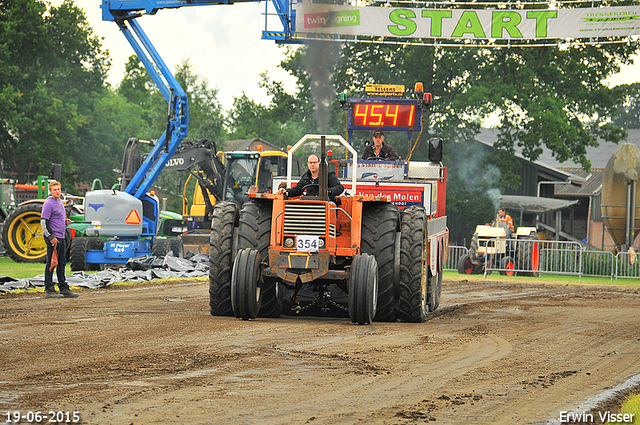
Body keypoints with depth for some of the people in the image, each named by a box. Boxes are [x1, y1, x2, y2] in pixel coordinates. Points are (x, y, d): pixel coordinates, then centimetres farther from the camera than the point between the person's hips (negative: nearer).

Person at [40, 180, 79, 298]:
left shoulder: (60, 202, 17)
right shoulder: (49, 203, -12)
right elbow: (44, 221, -16)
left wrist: (66, 222, 9)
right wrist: (51, 237, -20)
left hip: (60, 237, 9)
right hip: (53, 237, -9)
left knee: (61, 263, 13)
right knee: (51, 263, -6)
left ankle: (64, 288, 19)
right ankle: (49, 290, -3)